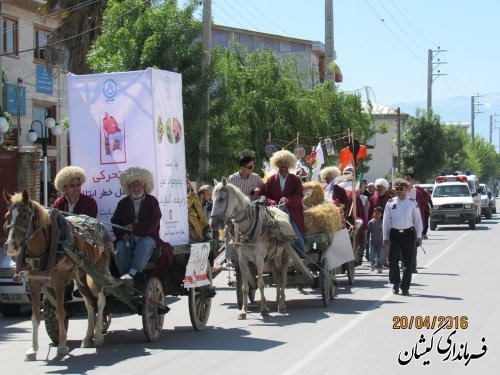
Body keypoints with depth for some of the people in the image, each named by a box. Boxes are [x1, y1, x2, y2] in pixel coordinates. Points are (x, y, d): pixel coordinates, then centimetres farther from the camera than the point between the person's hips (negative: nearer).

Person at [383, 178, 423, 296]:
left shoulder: (412, 203, 3)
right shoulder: (390, 203, 5)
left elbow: (418, 220, 5)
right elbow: (386, 221, 8)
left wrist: (419, 236, 2)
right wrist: (385, 237, 6)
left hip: (408, 233, 0)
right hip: (394, 234, 1)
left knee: (408, 262, 1)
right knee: (393, 260, -4)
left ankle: (405, 287, 8)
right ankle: (396, 283, 14)